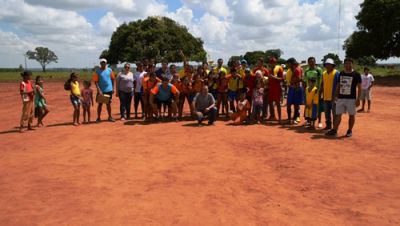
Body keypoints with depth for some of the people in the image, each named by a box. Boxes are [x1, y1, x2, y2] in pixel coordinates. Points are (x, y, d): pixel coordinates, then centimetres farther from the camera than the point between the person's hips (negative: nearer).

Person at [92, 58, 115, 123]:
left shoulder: (109, 70, 5)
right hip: (101, 91, -2)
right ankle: (98, 118, 11)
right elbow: (95, 82, -7)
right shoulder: (97, 71, -4)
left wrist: (113, 88, 4)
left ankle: (110, 117, 21)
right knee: (100, 104, 4)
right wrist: (99, 90, -16)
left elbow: (112, 79, 10)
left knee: (108, 104, 11)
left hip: (109, 90, 2)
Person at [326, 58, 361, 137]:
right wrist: (336, 96, 10)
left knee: (351, 115, 6)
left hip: (351, 99, -3)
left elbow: (359, 88, -4)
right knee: (338, 114, 2)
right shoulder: (341, 74, 8)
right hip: (341, 98, 4)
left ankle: (350, 130, 18)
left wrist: (358, 99, -10)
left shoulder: (356, 74, -5)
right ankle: (334, 130, 4)